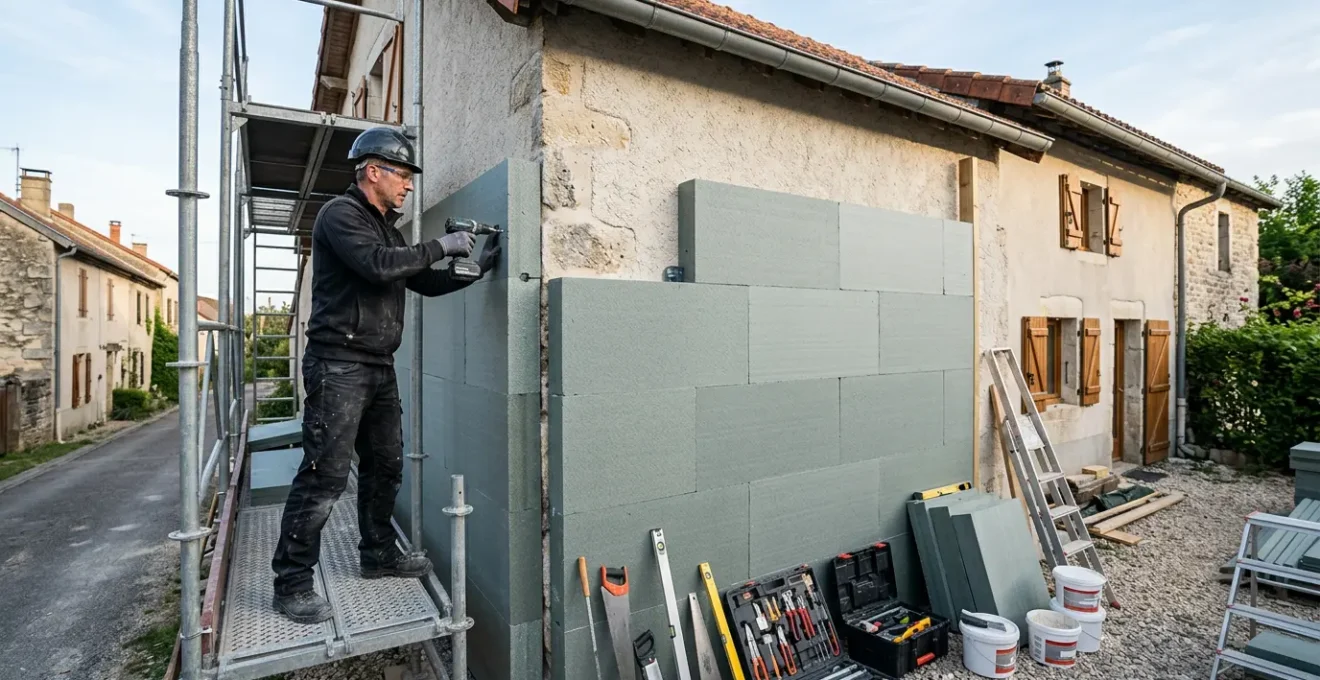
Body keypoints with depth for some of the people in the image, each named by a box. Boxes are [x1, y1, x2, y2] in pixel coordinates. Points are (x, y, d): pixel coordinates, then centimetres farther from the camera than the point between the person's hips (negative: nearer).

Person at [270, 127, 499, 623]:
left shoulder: (388, 229, 20)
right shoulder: (340, 214, -7)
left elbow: (426, 284, 21)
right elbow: (377, 265, -24)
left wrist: (477, 267, 10)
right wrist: (440, 246, -15)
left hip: (379, 368, 9)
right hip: (338, 364, -9)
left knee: (385, 467, 14)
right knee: (325, 475, -6)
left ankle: (379, 554, 29)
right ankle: (292, 584, 7)